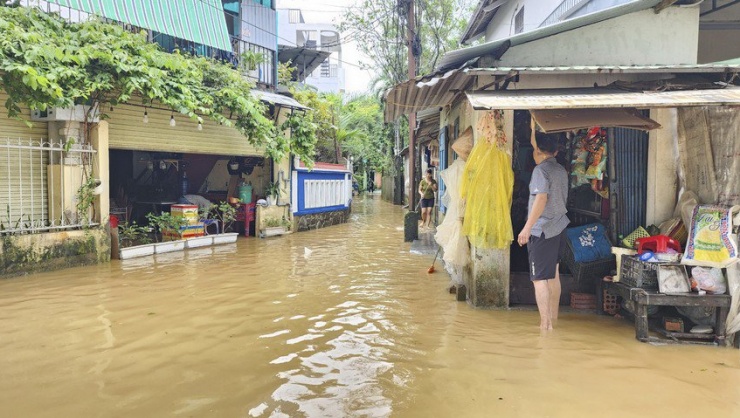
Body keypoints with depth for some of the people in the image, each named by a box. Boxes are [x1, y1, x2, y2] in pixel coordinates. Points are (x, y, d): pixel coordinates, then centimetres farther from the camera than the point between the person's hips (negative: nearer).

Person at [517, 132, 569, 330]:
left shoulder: (541, 170, -13)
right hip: (559, 228, 9)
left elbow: (541, 199, -24)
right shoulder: (562, 170, 11)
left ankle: (545, 325, -4)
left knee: (540, 278, -5)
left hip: (542, 231, -8)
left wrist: (527, 227, -24)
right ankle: (553, 318, 28)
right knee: (553, 275, 17)